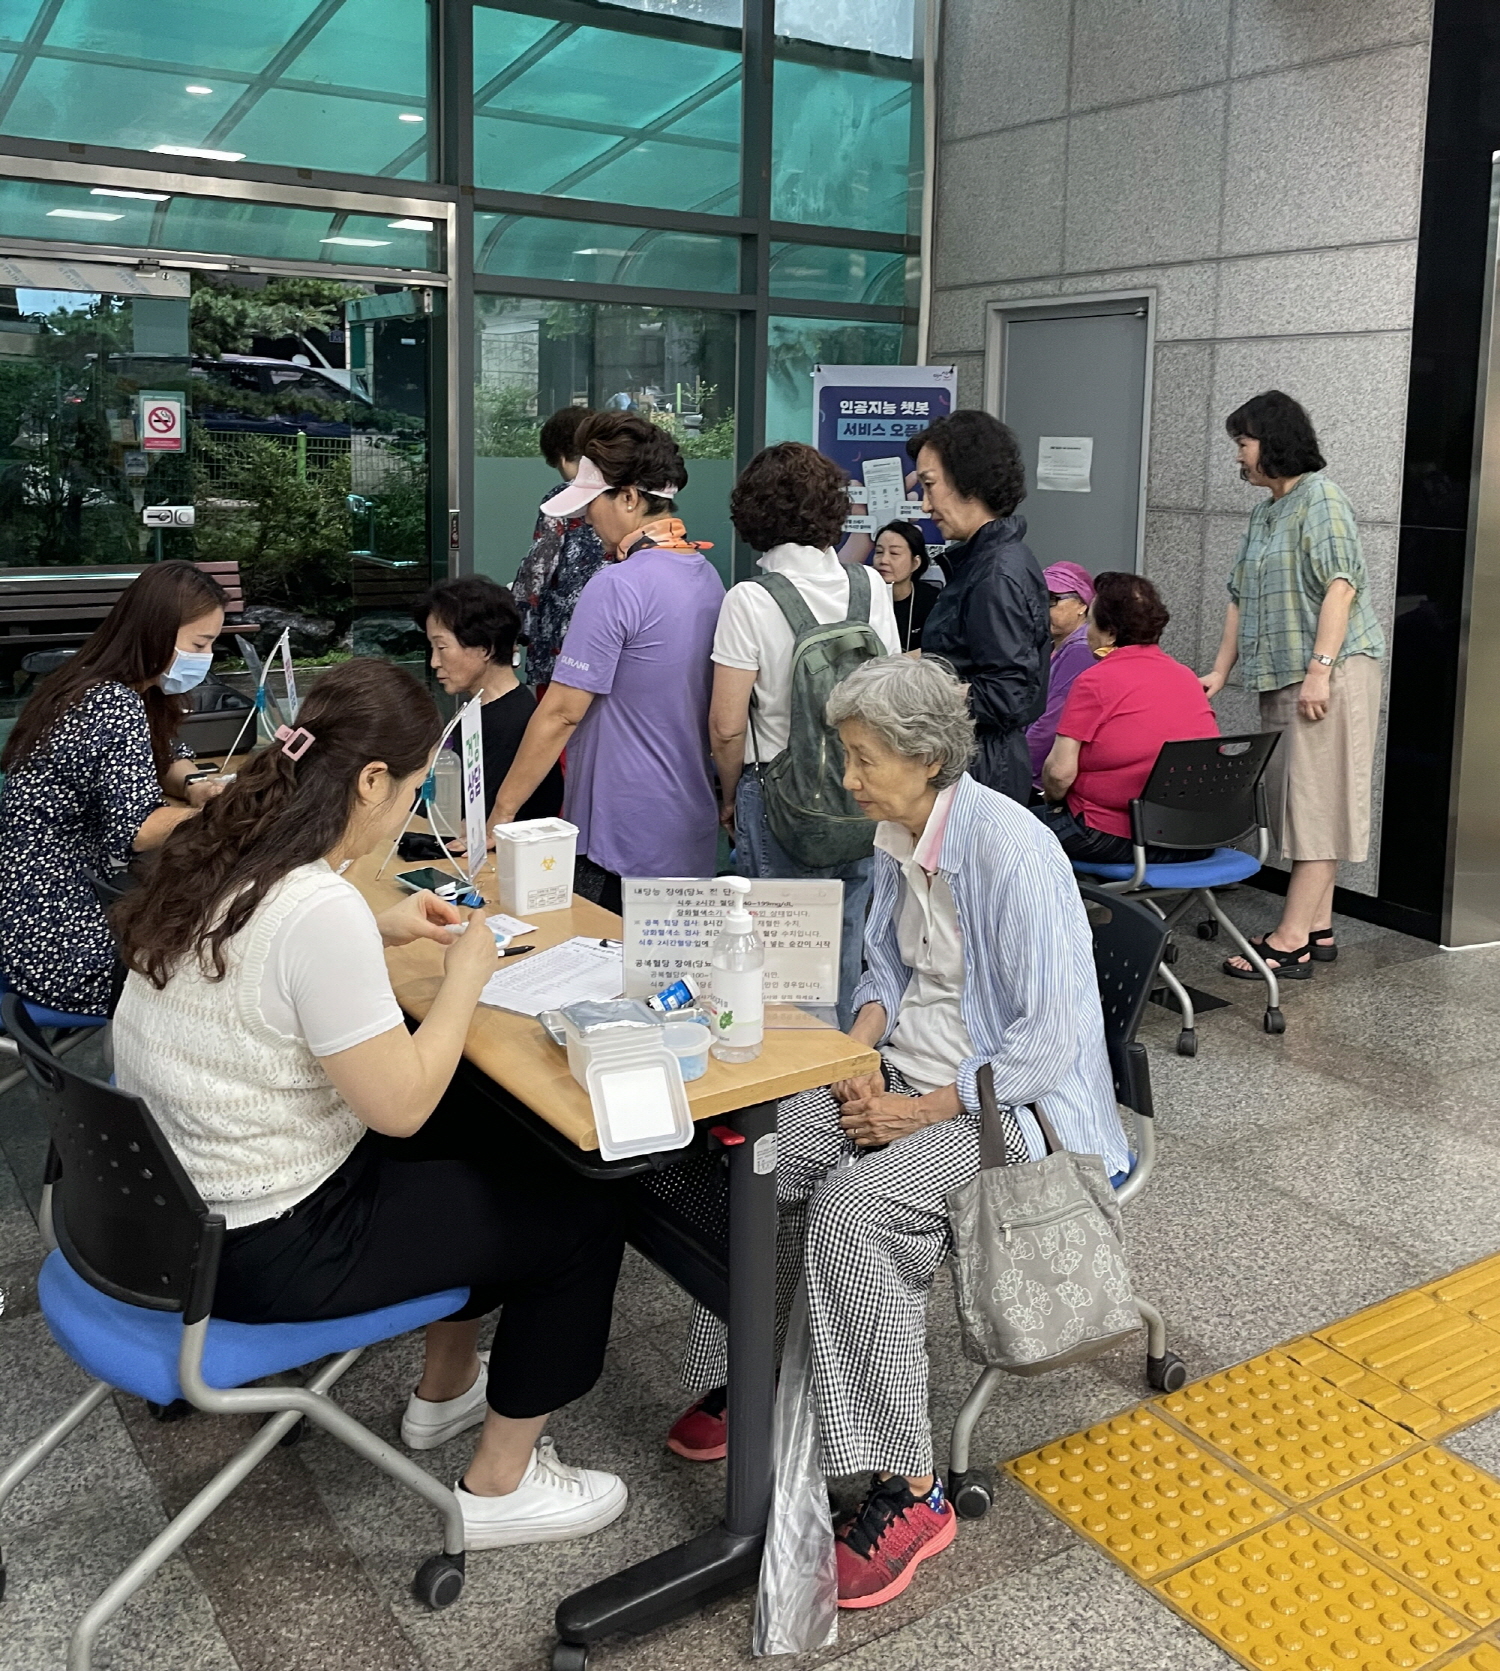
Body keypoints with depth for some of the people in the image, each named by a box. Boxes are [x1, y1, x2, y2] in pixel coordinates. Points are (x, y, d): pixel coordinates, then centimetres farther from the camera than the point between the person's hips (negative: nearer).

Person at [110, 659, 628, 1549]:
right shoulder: (320, 907, -30)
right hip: (264, 1249, -9)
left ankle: (445, 1393, 43)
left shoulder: (217, 856, -1)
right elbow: (401, 1103, -24)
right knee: (580, 1224, 2)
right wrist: (467, 971, -11)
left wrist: (382, 931, 8)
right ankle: (500, 1487, 19)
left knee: (480, 1147, 28)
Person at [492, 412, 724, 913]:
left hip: (622, 843, -8)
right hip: (693, 835, 8)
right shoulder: (707, 575, 8)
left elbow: (561, 712, -17)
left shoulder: (617, 586, -18)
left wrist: (502, 811, -10)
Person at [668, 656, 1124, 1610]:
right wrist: (862, 1043, 0)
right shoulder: (898, 837, 5)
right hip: (907, 1066, 9)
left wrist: (927, 1109, -20)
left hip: (1006, 1100, -8)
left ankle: (910, 1492, -18)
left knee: (855, 1207, -30)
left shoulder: (1009, 851, -23)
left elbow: (1051, 1038, -23)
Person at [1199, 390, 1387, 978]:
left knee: (1314, 800, -8)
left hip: (1330, 673, -9)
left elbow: (1339, 588, -18)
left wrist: (1320, 671, -24)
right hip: (1282, 679, 9)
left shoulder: (1320, 500, -9)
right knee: (1298, 800, 11)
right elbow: (1241, 597, 20)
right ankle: (1317, 928, 18)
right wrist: (1221, 671, 15)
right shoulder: (1265, 513, 19)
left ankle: (1291, 941, -8)